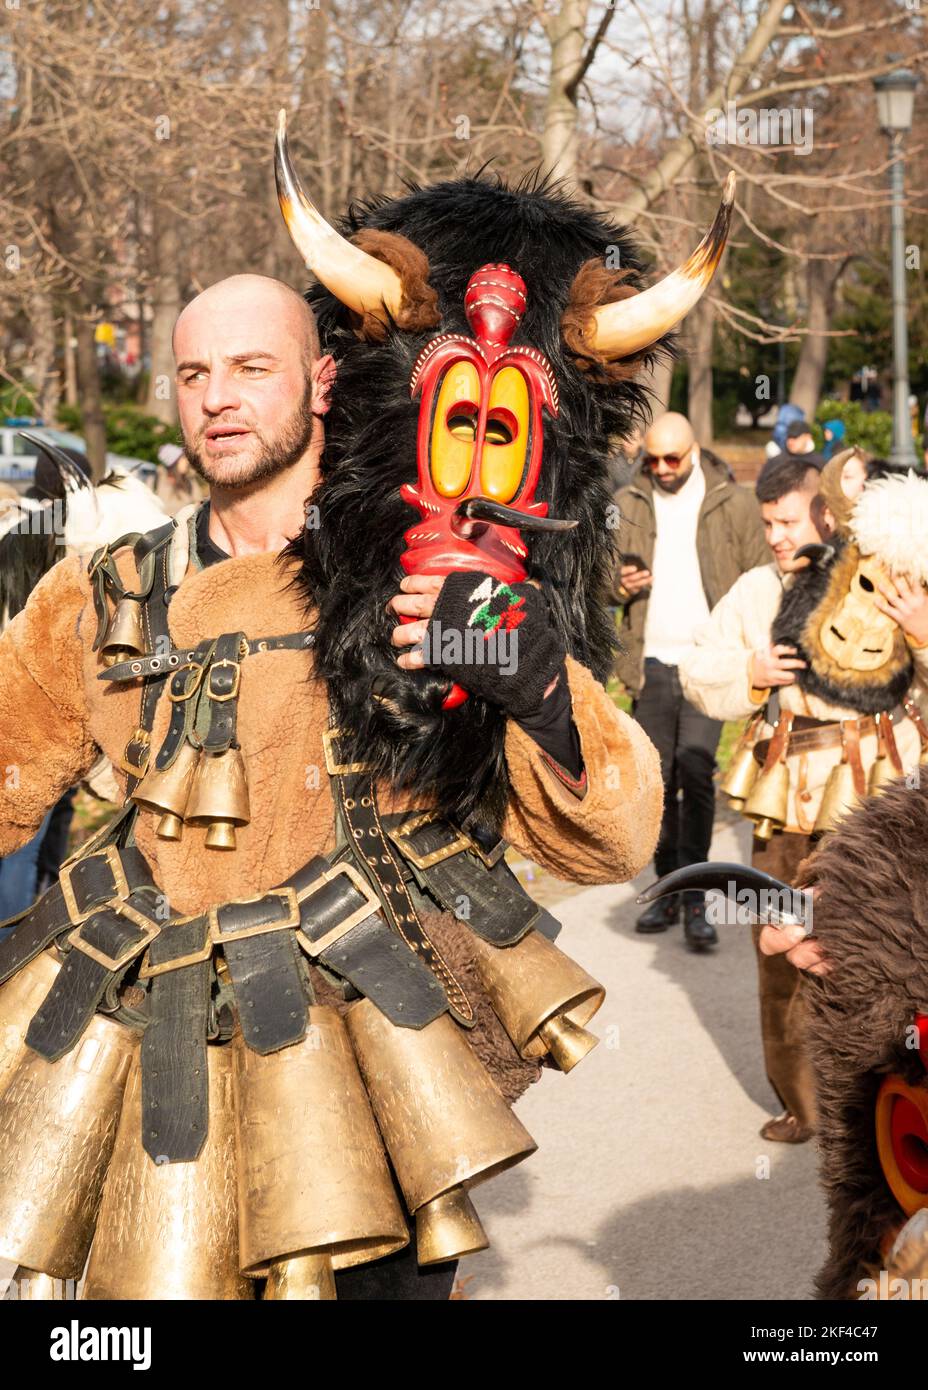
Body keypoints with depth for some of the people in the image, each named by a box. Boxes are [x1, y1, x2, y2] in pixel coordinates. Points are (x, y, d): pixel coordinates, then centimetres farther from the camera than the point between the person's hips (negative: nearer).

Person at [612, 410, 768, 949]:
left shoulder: (735, 504, 0)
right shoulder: (628, 504, 7)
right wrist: (619, 584, -9)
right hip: (651, 663, 4)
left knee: (695, 770, -15)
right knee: (659, 779, 7)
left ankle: (695, 899, -11)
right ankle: (668, 890, 17)